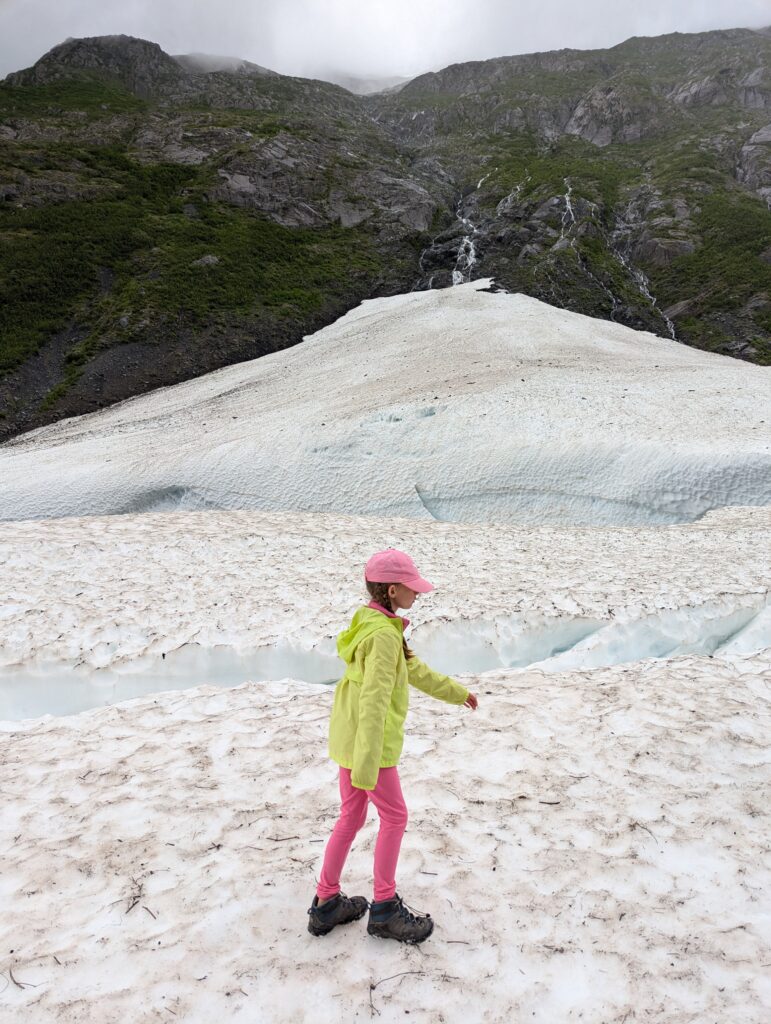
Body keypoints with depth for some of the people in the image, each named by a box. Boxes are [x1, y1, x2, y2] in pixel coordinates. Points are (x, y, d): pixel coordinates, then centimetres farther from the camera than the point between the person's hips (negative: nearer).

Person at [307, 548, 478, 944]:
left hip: (347, 737, 9)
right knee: (394, 817, 7)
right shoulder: (384, 634, -23)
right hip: (367, 742, -9)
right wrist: (367, 766, -31)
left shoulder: (374, 622, 9)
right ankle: (383, 909, 21)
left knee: (351, 816, 18)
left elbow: (413, 669, 20)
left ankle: (326, 903, 29)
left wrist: (457, 692, 28)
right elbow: (374, 700, -29)